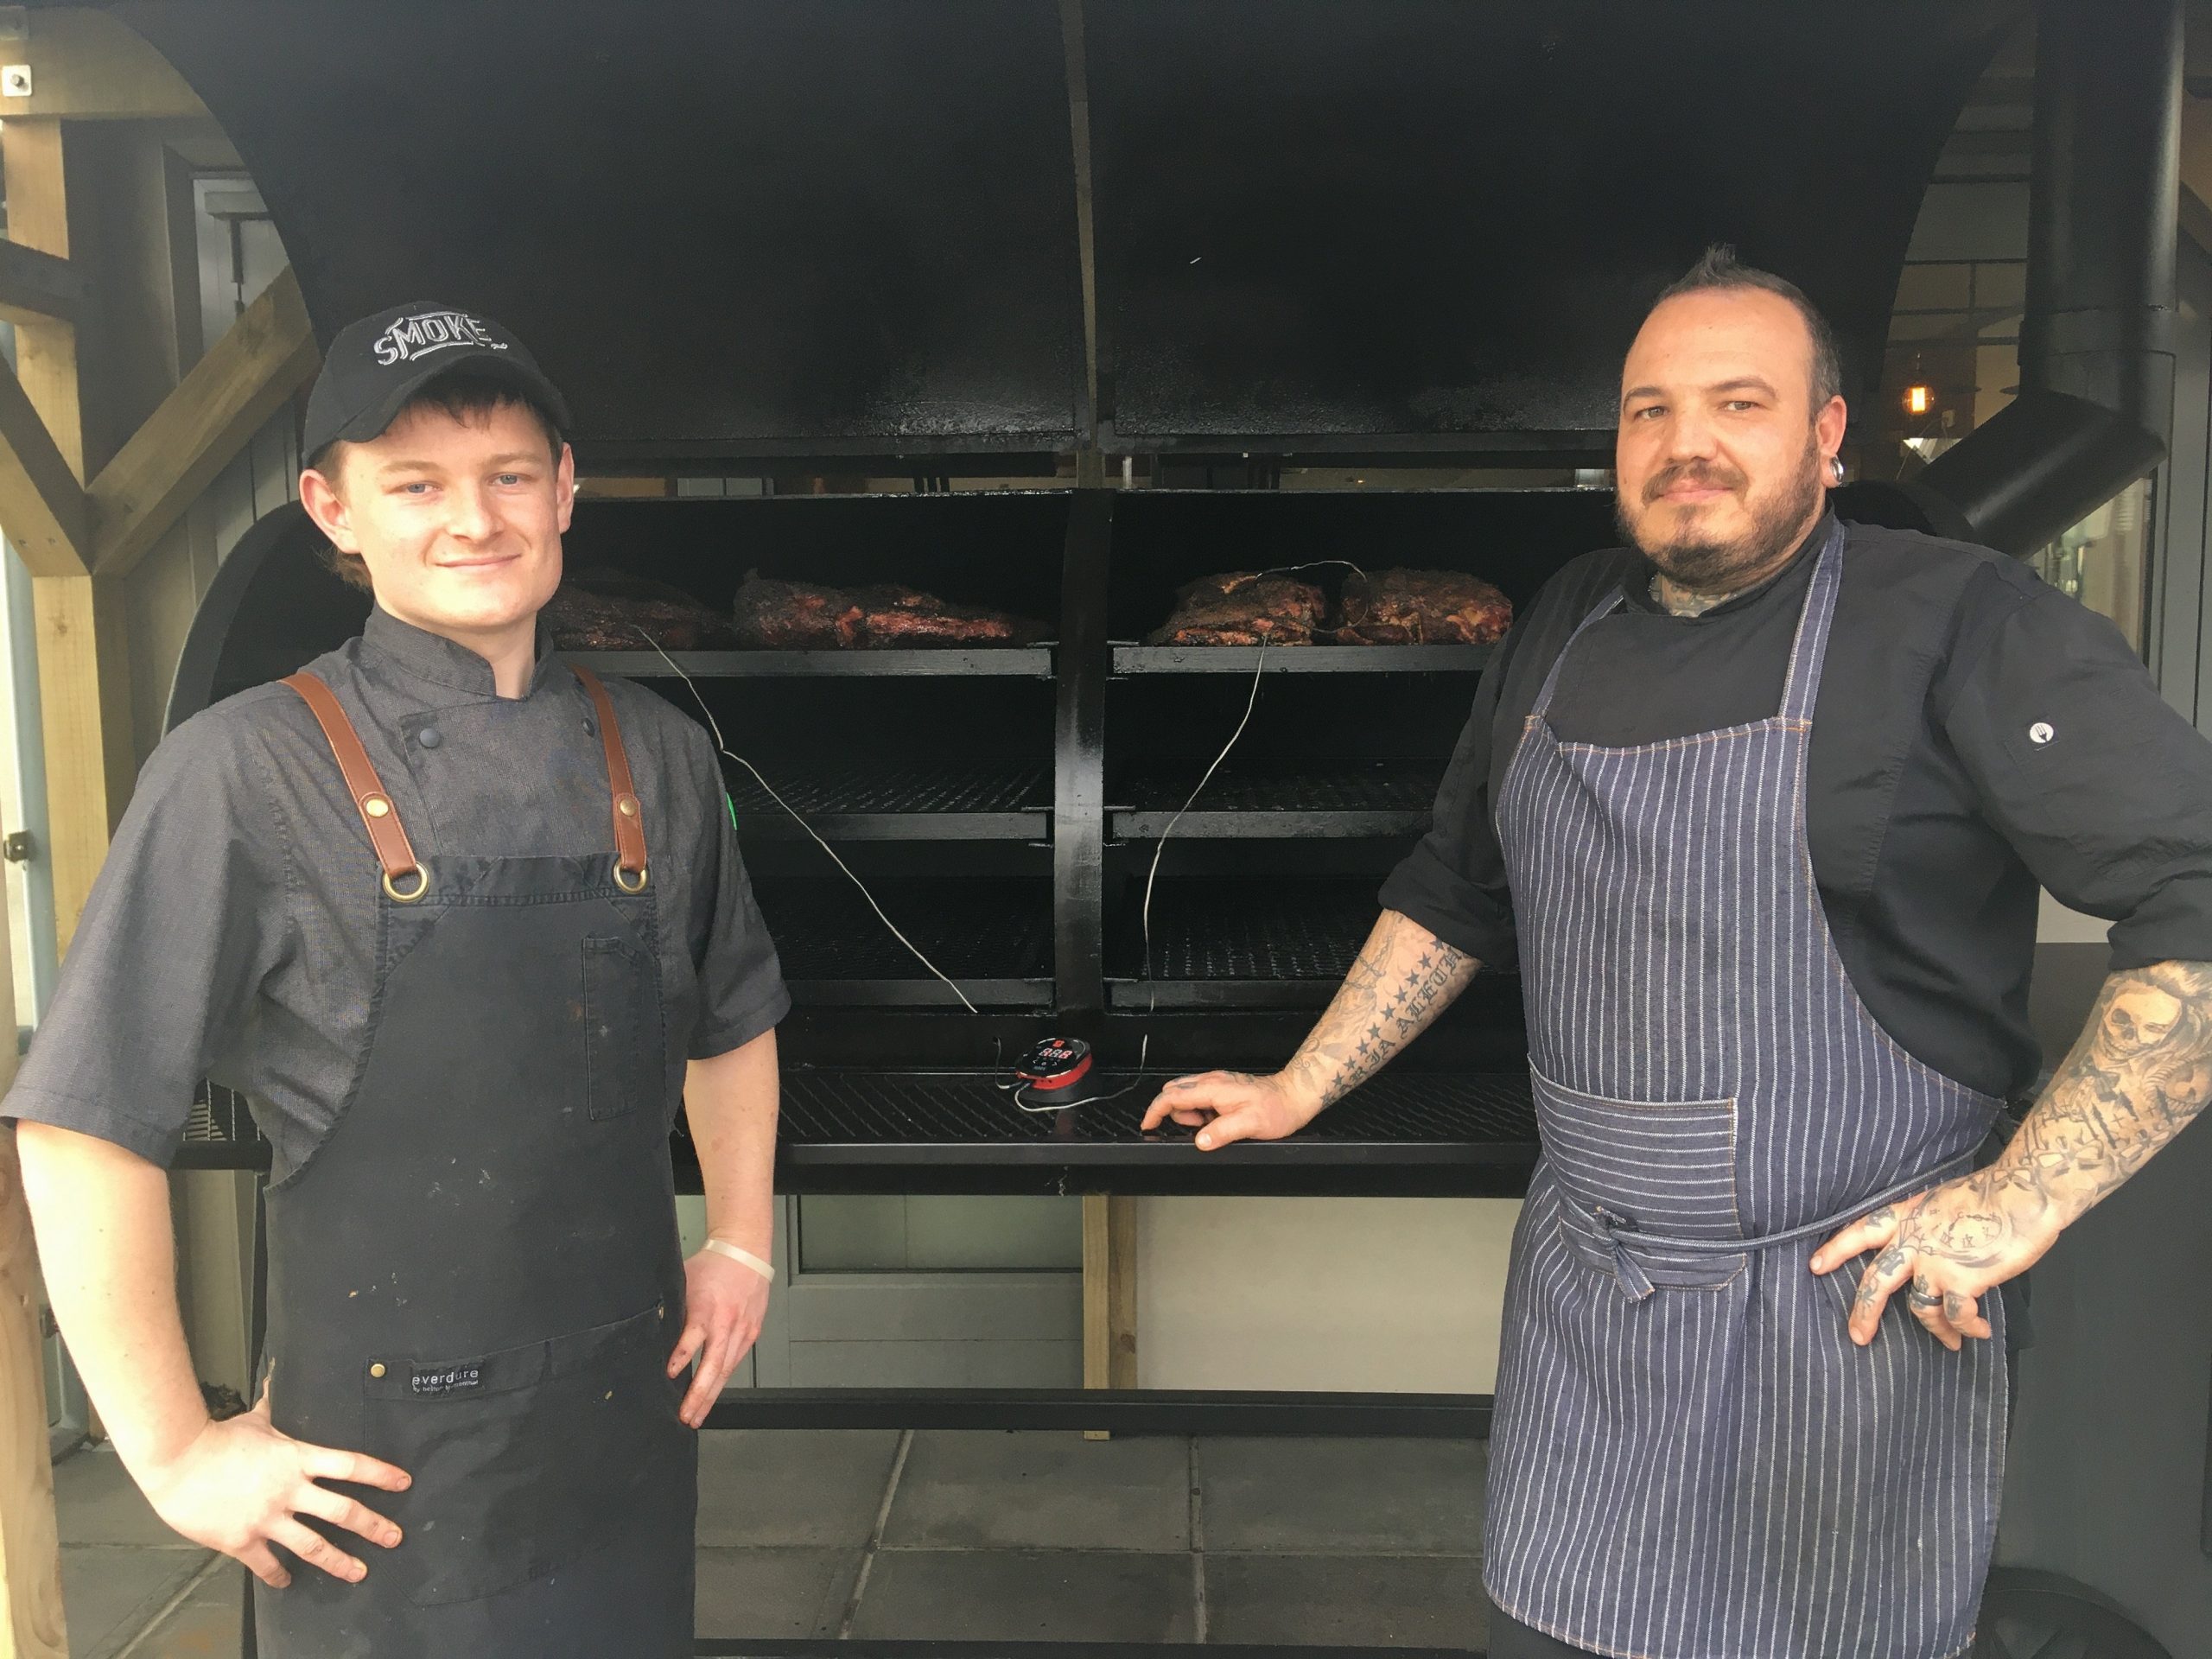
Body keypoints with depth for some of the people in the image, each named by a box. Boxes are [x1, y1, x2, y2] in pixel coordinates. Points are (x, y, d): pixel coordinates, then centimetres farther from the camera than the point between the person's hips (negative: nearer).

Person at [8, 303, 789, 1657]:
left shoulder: (658, 757, 1)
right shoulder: (252, 773, -12)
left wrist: (740, 1246, 9)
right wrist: (176, 1453, -8)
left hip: (636, 1432, 4)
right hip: (388, 1486, -4)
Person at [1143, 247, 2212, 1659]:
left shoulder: (1961, 625, -10)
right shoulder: (1568, 630, 8)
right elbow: (1456, 894, 18)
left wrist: (2025, 1197, -18)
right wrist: (1299, 1091, 18)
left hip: (1850, 1310, -4)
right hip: (1583, 1311, 5)